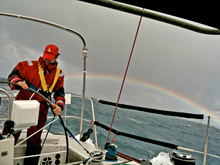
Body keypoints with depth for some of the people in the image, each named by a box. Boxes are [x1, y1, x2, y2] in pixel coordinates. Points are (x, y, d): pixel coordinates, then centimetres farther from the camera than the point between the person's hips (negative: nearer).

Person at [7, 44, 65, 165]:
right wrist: (18, 82, -20)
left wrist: (59, 105, -8)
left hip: (40, 112, 1)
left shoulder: (58, 74, 10)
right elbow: (13, 75, 2)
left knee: (34, 141, 7)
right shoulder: (30, 65, 5)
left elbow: (60, 93, 11)